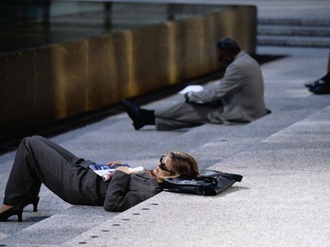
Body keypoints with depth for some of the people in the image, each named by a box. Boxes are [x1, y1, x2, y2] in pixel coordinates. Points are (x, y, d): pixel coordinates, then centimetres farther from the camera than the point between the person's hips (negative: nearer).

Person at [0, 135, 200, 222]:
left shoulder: (150, 193, -32)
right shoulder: (153, 179, -5)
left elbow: (111, 204, -33)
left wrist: (121, 175, -26)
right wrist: (124, 168, 0)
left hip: (78, 184, -10)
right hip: (89, 170, 10)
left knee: (31, 144, -2)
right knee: (36, 142, 21)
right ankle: (26, 198, 32)